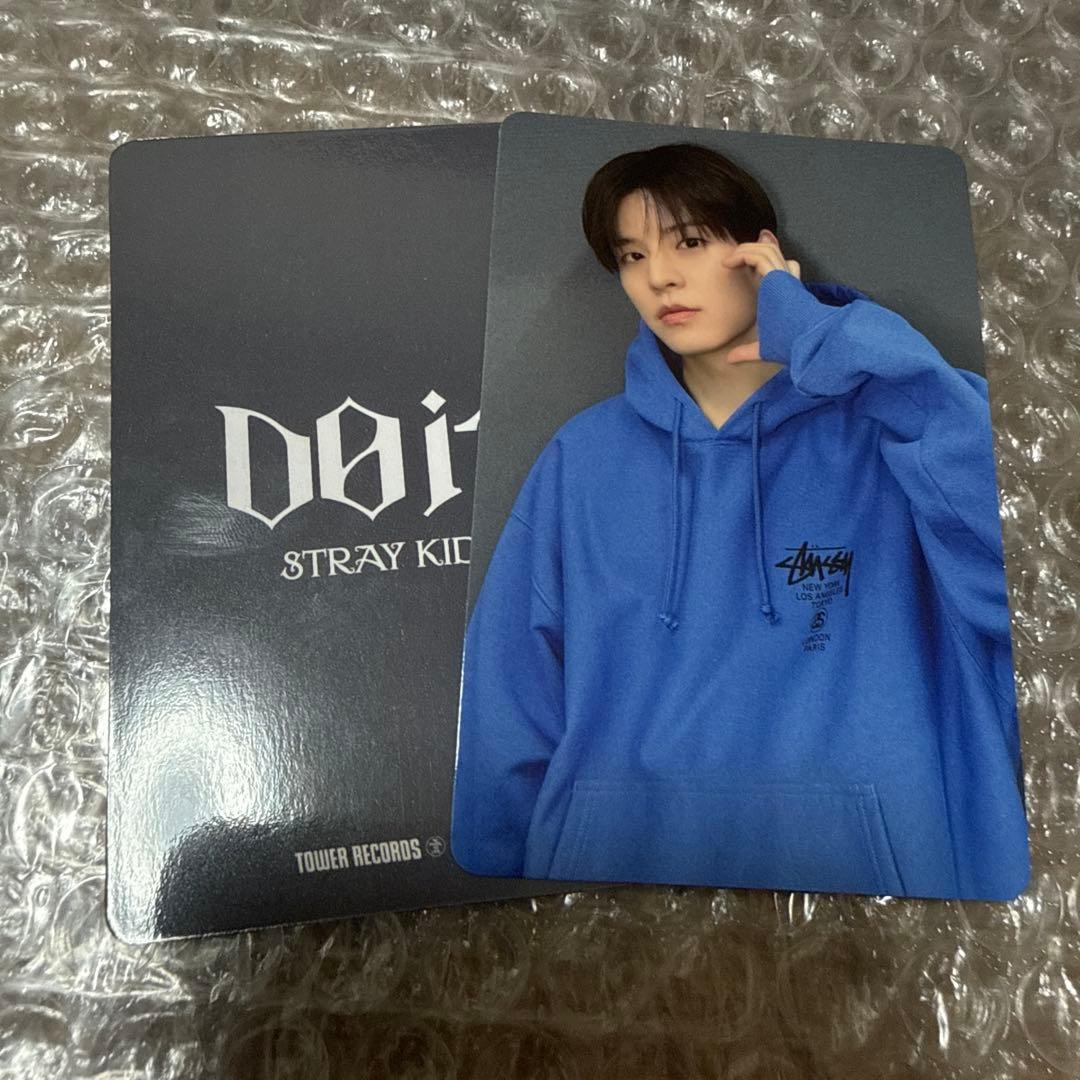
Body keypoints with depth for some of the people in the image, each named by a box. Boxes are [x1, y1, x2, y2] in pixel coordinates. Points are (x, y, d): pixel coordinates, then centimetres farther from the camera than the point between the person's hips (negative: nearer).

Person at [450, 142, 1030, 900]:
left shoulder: (885, 425, -3)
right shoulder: (583, 458, 1)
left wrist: (820, 339, -18)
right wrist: (496, 861, 0)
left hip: (862, 858, -1)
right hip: (615, 850, 2)